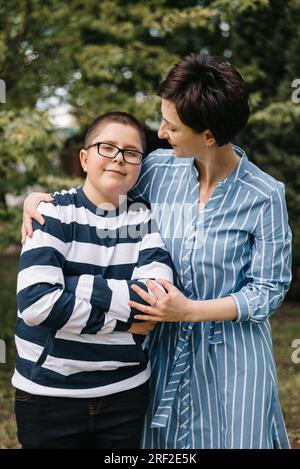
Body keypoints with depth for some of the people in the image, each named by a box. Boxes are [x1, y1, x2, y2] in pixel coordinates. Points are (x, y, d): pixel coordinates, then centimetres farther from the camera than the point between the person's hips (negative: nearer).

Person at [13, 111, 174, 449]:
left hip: (126, 390, 2)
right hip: (48, 392, -2)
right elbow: (36, 302, -20)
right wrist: (122, 321, -14)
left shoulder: (145, 219, 2)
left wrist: (74, 286, -19)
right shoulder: (54, 213, -7)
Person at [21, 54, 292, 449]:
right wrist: (40, 197, -5)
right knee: (163, 439, 14)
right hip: (167, 352, 4)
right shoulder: (160, 170, -3)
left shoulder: (265, 196, -14)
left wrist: (191, 311, -20)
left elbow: (269, 289, -10)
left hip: (230, 358, -3)